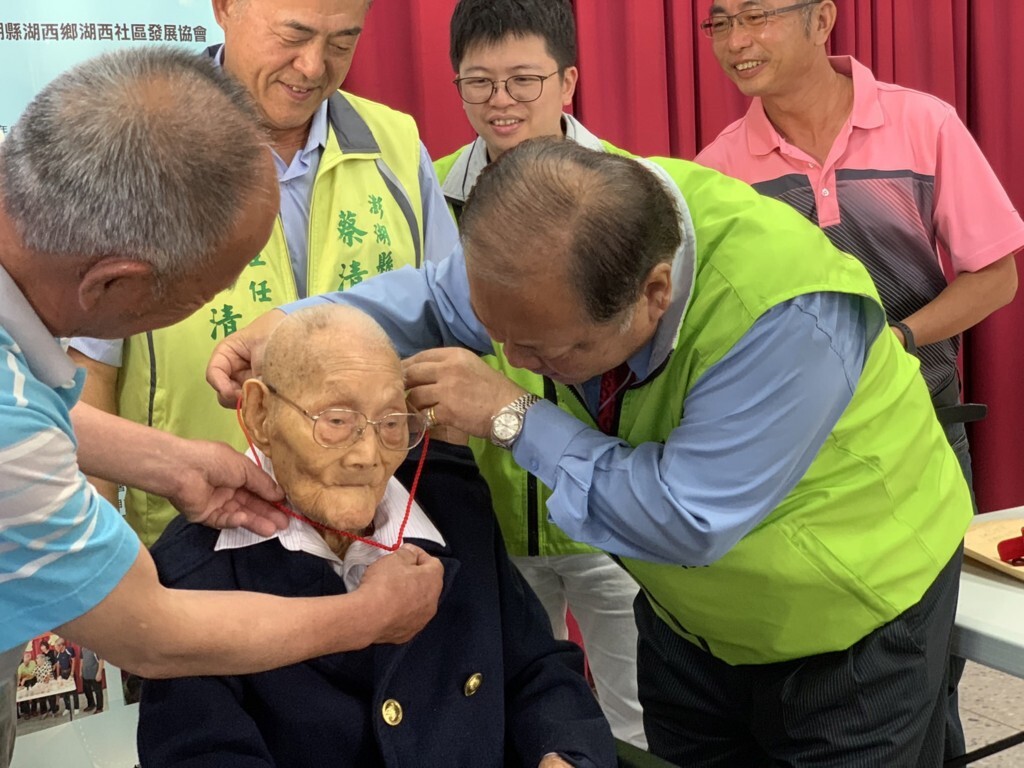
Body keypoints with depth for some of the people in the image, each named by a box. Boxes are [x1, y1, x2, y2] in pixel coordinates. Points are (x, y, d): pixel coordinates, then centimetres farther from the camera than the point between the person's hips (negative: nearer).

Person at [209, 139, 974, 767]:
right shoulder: (574, 224, -20)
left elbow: (685, 519, -35)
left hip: (847, 620, -5)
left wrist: (513, 416, -32)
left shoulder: (787, 315, -39)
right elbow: (437, 300, -2)